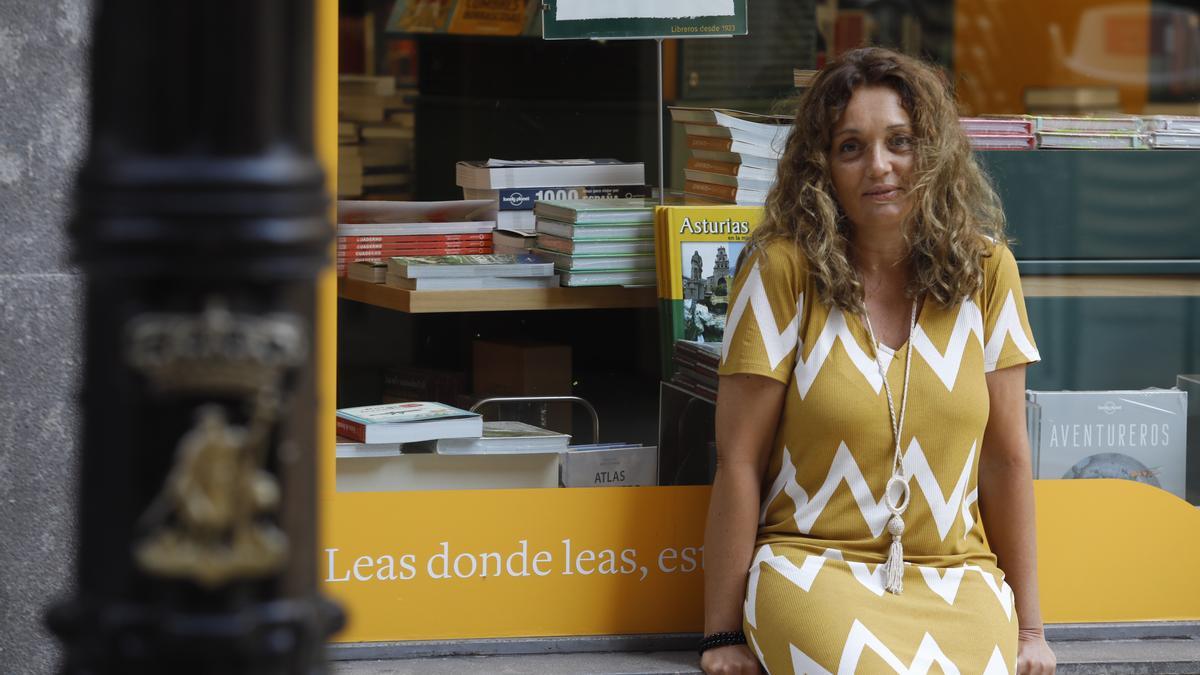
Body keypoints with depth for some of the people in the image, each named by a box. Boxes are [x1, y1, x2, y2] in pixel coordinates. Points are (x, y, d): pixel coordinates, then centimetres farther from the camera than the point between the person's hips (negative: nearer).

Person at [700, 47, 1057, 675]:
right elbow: (739, 460, -5)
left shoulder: (985, 269, 3)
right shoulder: (783, 268, -6)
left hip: (956, 576, 3)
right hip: (813, 568, -3)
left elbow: (1005, 459, 8)